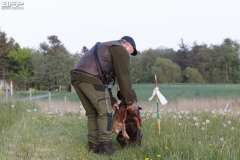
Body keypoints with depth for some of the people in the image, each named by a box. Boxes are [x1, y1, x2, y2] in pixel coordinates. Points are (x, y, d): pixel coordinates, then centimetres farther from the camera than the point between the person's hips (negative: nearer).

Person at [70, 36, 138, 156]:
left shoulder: (105, 48, 37)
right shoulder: (121, 51, 8)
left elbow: (104, 80, 35)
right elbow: (124, 78, 2)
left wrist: (112, 101, 33)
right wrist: (130, 101, 11)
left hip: (76, 76, 9)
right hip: (90, 78, -9)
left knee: (92, 113, 16)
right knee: (104, 112, -1)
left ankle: (93, 146, 16)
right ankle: (106, 146, -3)